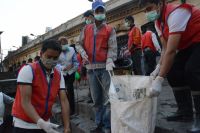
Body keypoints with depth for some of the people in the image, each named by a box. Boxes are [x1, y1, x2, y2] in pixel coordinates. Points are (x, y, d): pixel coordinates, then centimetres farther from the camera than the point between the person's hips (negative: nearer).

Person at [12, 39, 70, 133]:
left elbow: (64, 101, -5)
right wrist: (41, 123, -32)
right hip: (24, 125, -5)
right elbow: (25, 102, -21)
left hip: (44, 124, 5)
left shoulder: (59, 76, -1)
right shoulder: (28, 70, -16)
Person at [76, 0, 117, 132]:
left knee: (107, 98, -3)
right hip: (91, 68, 4)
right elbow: (79, 44, 18)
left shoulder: (110, 30, 3)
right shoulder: (86, 29, 14)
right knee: (96, 99, 11)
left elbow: (112, 48, -7)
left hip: (105, 67, -3)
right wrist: (82, 52, -4)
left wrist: (109, 62, -25)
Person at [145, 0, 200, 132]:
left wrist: (159, 79, -37)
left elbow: (171, 51, -36)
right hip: (188, 44, 9)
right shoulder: (158, 22, 0)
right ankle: (185, 111, 9)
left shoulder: (175, 13, -30)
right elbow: (165, 48, 2)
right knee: (172, 70, -1)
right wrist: (158, 67, -13)